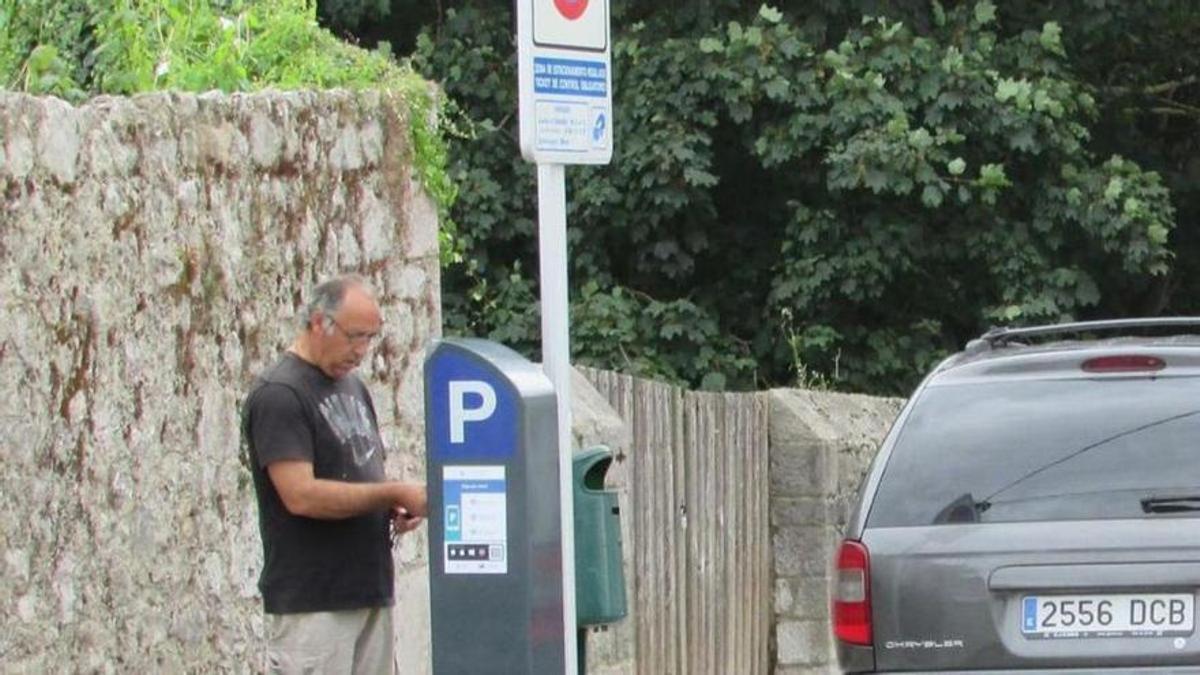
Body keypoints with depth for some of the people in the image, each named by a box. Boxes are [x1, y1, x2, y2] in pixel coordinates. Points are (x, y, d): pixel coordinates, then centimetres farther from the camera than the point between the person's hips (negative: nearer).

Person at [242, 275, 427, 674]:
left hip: (369, 593, 8)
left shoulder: (351, 386, 17)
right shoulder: (278, 395, -11)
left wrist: (394, 510, 3)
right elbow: (301, 495, -20)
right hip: (310, 602, -8)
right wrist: (394, 494, -17)